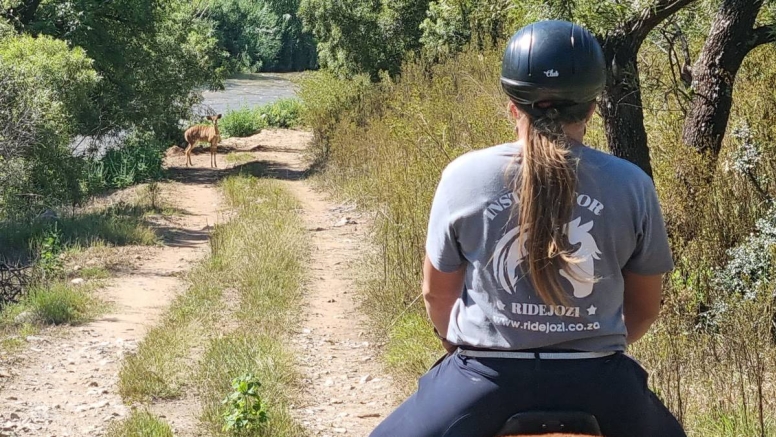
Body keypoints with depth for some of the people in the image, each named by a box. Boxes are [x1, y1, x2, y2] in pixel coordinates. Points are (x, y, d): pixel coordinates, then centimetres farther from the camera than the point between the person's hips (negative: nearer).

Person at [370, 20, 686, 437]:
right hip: (595, 386, 1)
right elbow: (644, 309, 7)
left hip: (485, 379, -1)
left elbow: (436, 293, 7)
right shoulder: (632, 185, -3)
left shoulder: (465, 175, -4)